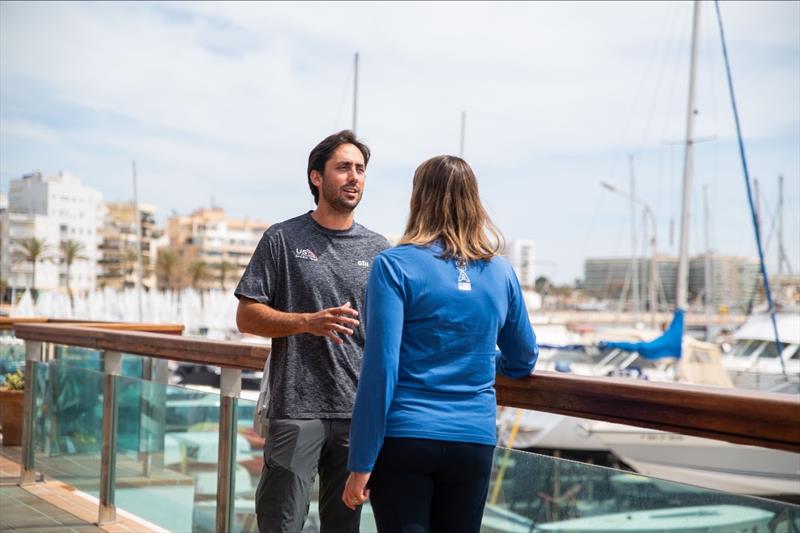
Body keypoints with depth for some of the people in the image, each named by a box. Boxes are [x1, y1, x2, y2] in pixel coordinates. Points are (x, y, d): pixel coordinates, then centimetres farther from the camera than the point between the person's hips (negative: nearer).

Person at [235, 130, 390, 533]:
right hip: (296, 409, -3)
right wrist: (308, 322, -17)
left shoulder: (378, 250, 10)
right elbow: (246, 317, -1)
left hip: (358, 411, 3)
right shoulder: (283, 239, 1)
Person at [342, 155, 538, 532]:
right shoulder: (501, 272, 5)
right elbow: (523, 362, 17)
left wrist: (360, 463, -9)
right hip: (474, 443, 4)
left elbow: (380, 369, -13)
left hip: (404, 439, -4)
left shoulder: (395, 266, -8)